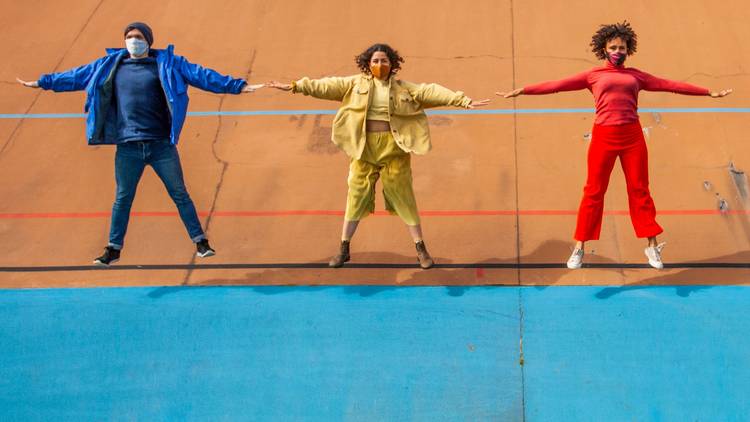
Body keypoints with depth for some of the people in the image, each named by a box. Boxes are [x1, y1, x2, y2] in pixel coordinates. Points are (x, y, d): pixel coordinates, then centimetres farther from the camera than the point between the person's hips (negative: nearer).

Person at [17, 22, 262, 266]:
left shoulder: (167, 64, 3)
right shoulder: (109, 66, 11)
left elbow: (199, 75, -1)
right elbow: (77, 76, 19)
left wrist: (237, 86, -7)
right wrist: (43, 82, 24)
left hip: (161, 145, -2)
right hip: (127, 147, 2)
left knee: (179, 194, 1)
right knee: (122, 198, 8)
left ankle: (200, 242, 9)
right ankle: (113, 249, 19)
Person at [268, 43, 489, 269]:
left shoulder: (404, 88, 2)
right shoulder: (356, 84, 3)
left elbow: (431, 92, -4)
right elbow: (327, 86, -3)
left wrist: (464, 101, -11)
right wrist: (295, 86, -11)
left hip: (393, 147, -1)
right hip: (364, 147, 1)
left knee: (403, 195, 3)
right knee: (356, 194, 7)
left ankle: (421, 249, 11)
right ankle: (344, 248, 16)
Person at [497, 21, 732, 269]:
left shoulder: (635, 75, 14)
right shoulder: (593, 76, 8)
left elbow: (671, 85, 16)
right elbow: (557, 85, 3)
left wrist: (708, 92, 16)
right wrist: (521, 91, -4)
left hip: (633, 136, 2)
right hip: (604, 136, -2)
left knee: (639, 189, 6)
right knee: (594, 191, 0)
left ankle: (652, 246, 14)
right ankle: (579, 248, 7)